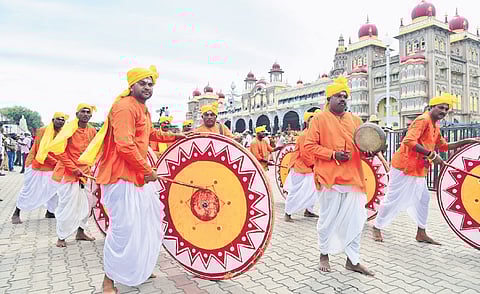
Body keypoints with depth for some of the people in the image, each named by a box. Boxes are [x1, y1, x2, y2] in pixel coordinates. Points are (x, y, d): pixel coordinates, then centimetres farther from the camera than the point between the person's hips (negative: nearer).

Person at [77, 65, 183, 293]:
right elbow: (125, 145, -27)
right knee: (124, 228, -5)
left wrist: (175, 136, 26)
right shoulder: (125, 107, -17)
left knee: (146, 221, 19)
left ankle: (139, 269, 37)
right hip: (122, 175, -11)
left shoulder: (143, 109, 16)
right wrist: (147, 170, -19)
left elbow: (150, 134, 32)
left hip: (138, 173, 11)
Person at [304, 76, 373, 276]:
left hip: (353, 177, 5)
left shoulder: (355, 120, 16)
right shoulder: (319, 119, 1)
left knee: (356, 219, 6)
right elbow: (310, 145, -5)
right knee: (328, 218, 5)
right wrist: (333, 154, -15)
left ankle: (353, 260, 18)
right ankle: (324, 255, 24)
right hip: (330, 177, -5)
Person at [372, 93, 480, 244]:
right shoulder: (423, 120, -16)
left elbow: (444, 146, 23)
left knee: (423, 199, 14)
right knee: (392, 199, -1)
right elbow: (409, 141, -30)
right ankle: (377, 228, 14)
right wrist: (431, 154, -29)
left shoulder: (435, 125, 14)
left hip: (418, 170, 10)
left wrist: (467, 141, 15)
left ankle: (421, 233, 26)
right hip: (404, 168, -10)